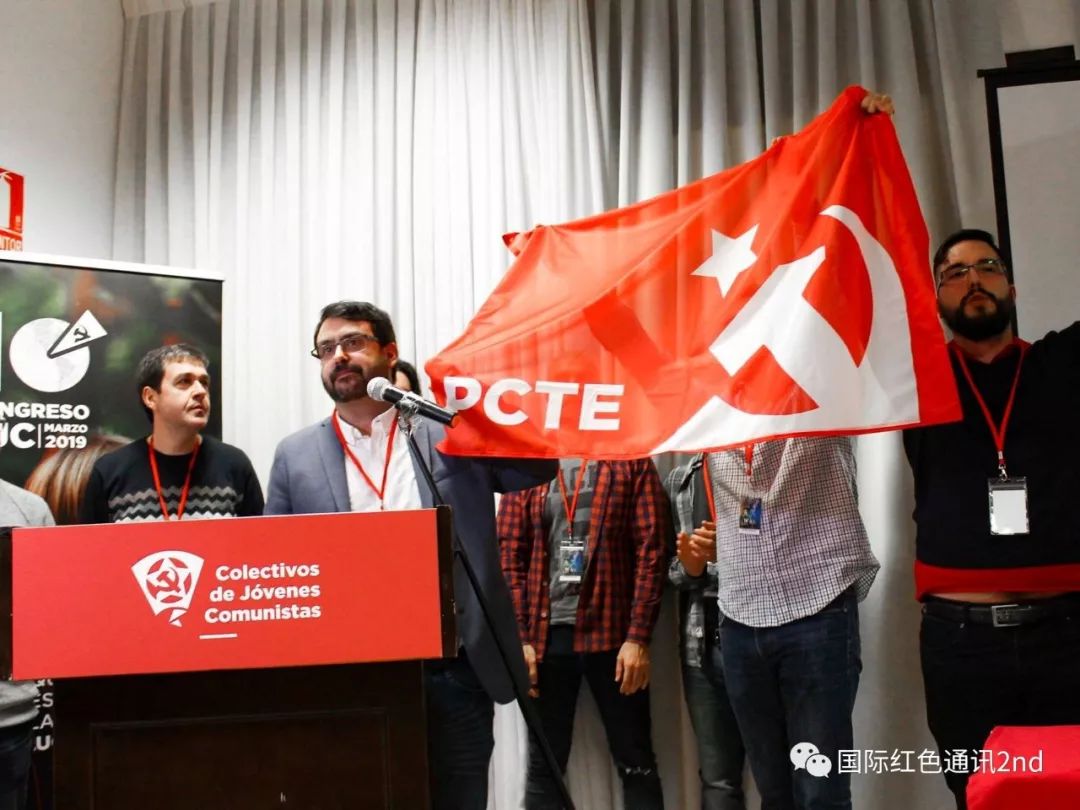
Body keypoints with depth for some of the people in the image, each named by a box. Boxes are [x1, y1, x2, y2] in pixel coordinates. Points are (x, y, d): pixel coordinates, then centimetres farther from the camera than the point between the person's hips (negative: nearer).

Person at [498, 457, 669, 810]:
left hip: (613, 633, -1)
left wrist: (639, 637, -11)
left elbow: (651, 550, -3)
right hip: (545, 634, 2)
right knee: (543, 766, 7)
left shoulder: (630, 461, 3)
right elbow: (509, 555, 4)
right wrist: (520, 638, -4)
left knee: (635, 763, 5)